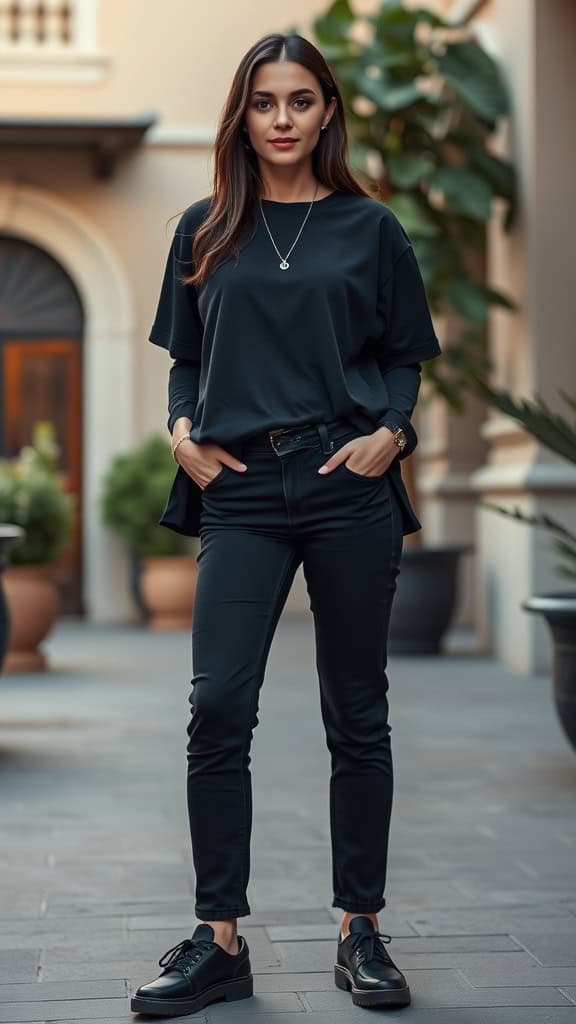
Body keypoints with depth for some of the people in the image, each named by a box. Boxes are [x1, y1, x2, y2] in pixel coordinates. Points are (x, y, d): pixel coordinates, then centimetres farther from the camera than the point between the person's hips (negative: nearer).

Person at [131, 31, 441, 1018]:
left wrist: (390, 431, -7)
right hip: (242, 493, 1)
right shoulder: (206, 231, 11)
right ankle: (220, 942, 3)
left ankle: (361, 934, 16)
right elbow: (184, 359, 16)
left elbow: (407, 356, 11)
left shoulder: (370, 229, 7)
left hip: (349, 490, -1)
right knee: (218, 708, -7)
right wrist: (182, 431, -2)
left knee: (356, 715, 5)